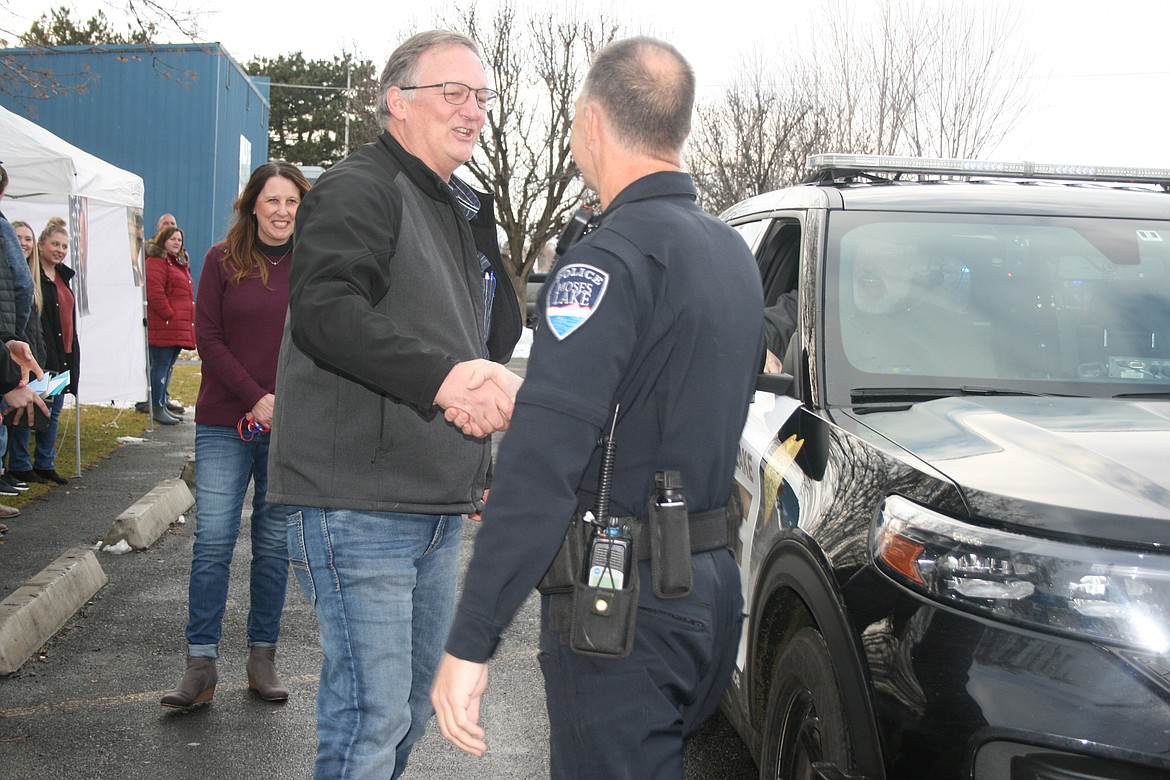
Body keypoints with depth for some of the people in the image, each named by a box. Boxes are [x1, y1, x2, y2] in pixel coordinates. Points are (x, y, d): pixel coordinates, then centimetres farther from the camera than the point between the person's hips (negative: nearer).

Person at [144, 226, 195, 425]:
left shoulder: (181, 263, 23)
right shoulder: (156, 262, -8)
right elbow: (155, 294, -18)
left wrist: (187, 322, 17)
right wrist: (169, 315, -17)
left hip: (179, 328, 10)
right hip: (163, 327, -10)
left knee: (168, 366, 13)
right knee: (161, 365, -7)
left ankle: (162, 404, 19)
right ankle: (157, 408, -5)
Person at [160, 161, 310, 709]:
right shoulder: (223, 260, 2)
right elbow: (207, 337, -1)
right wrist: (256, 398, -10)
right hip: (225, 425, 0)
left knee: (274, 545, 7)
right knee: (212, 541, -3)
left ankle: (263, 656, 17)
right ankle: (201, 664, 3)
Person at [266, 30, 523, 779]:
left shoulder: (465, 213, 21)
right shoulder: (358, 190, -9)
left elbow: (491, 339, 29)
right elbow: (323, 311, -26)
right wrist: (442, 374, -35)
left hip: (439, 507, 9)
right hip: (360, 506, -9)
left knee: (416, 703, 18)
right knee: (374, 715, -8)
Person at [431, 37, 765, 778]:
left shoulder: (612, 257, -18)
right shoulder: (733, 252, 11)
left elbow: (544, 460, -26)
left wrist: (470, 642, -26)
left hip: (624, 604, -9)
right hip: (713, 579, 9)